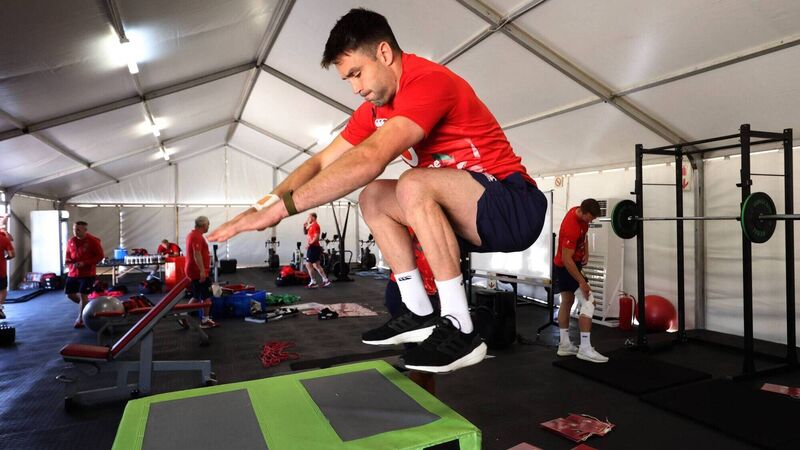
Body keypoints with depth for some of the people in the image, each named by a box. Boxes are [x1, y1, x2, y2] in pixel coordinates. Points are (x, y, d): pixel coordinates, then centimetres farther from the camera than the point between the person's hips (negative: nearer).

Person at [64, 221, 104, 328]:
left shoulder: (93, 241, -12)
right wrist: (69, 261, -8)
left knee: (83, 295, -6)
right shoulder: (71, 241, 4)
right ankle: (87, 305, 35)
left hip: (88, 273, -6)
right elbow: (67, 256, 16)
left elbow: (100, 256, -11)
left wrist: (84, 263, -20)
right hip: (73, 273, 6)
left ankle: (80, 319, 9)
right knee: (70, 294, 10)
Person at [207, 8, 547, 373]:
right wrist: (264, 203, -9)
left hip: (514, 207, -8)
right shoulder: (375, 107, 7)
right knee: (373, 198, 3)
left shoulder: (429, 81, -20)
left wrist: (281, 206, -31)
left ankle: (460, 331, -21)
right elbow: (321, 162, 5)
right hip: (468, 215, 8)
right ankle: (420, 314, 2)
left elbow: (369, 160, -33)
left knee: (414, 185, -31)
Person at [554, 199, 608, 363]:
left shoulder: (580, 212, -2)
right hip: (566, 267, -10)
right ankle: (585, 349, -9)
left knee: (567, 302, 13)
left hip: (560, 267, 10)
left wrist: (586, 251, 3)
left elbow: (583, 233, 19)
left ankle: (564, 345, 21)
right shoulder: (571, 227, -30)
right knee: (588, 302, -11)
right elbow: (566, 259, -29)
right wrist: (581, 282, -26)